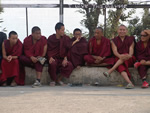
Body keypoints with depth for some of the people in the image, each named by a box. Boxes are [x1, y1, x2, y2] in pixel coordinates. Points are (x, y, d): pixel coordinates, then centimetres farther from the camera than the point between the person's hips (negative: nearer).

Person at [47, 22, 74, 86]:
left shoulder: (66, 38, 6)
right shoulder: (51, 38, 4)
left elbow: (68, 50, 6)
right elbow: (48, 50, 4)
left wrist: (65, 59, -11)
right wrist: (50, 57, -16)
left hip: (62, 59, 2)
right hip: (54, 58, -2)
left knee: (70, 65, -28)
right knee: (53, 64, -37)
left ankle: (59, 79, -7)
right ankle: (53, 80, -10)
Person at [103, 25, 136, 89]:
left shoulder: (130, 40, 15)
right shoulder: (114, 41, 14)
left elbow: (131, 50, -2)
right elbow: (115, 51, -2)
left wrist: (129, 55, -28)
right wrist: (120, 56, -27)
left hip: (130, 60, 1)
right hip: (119, 60, -1)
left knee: (124, 56, -36)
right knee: (120, 67, -36)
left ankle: (110, 71, -38)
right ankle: (130, 83, -57)